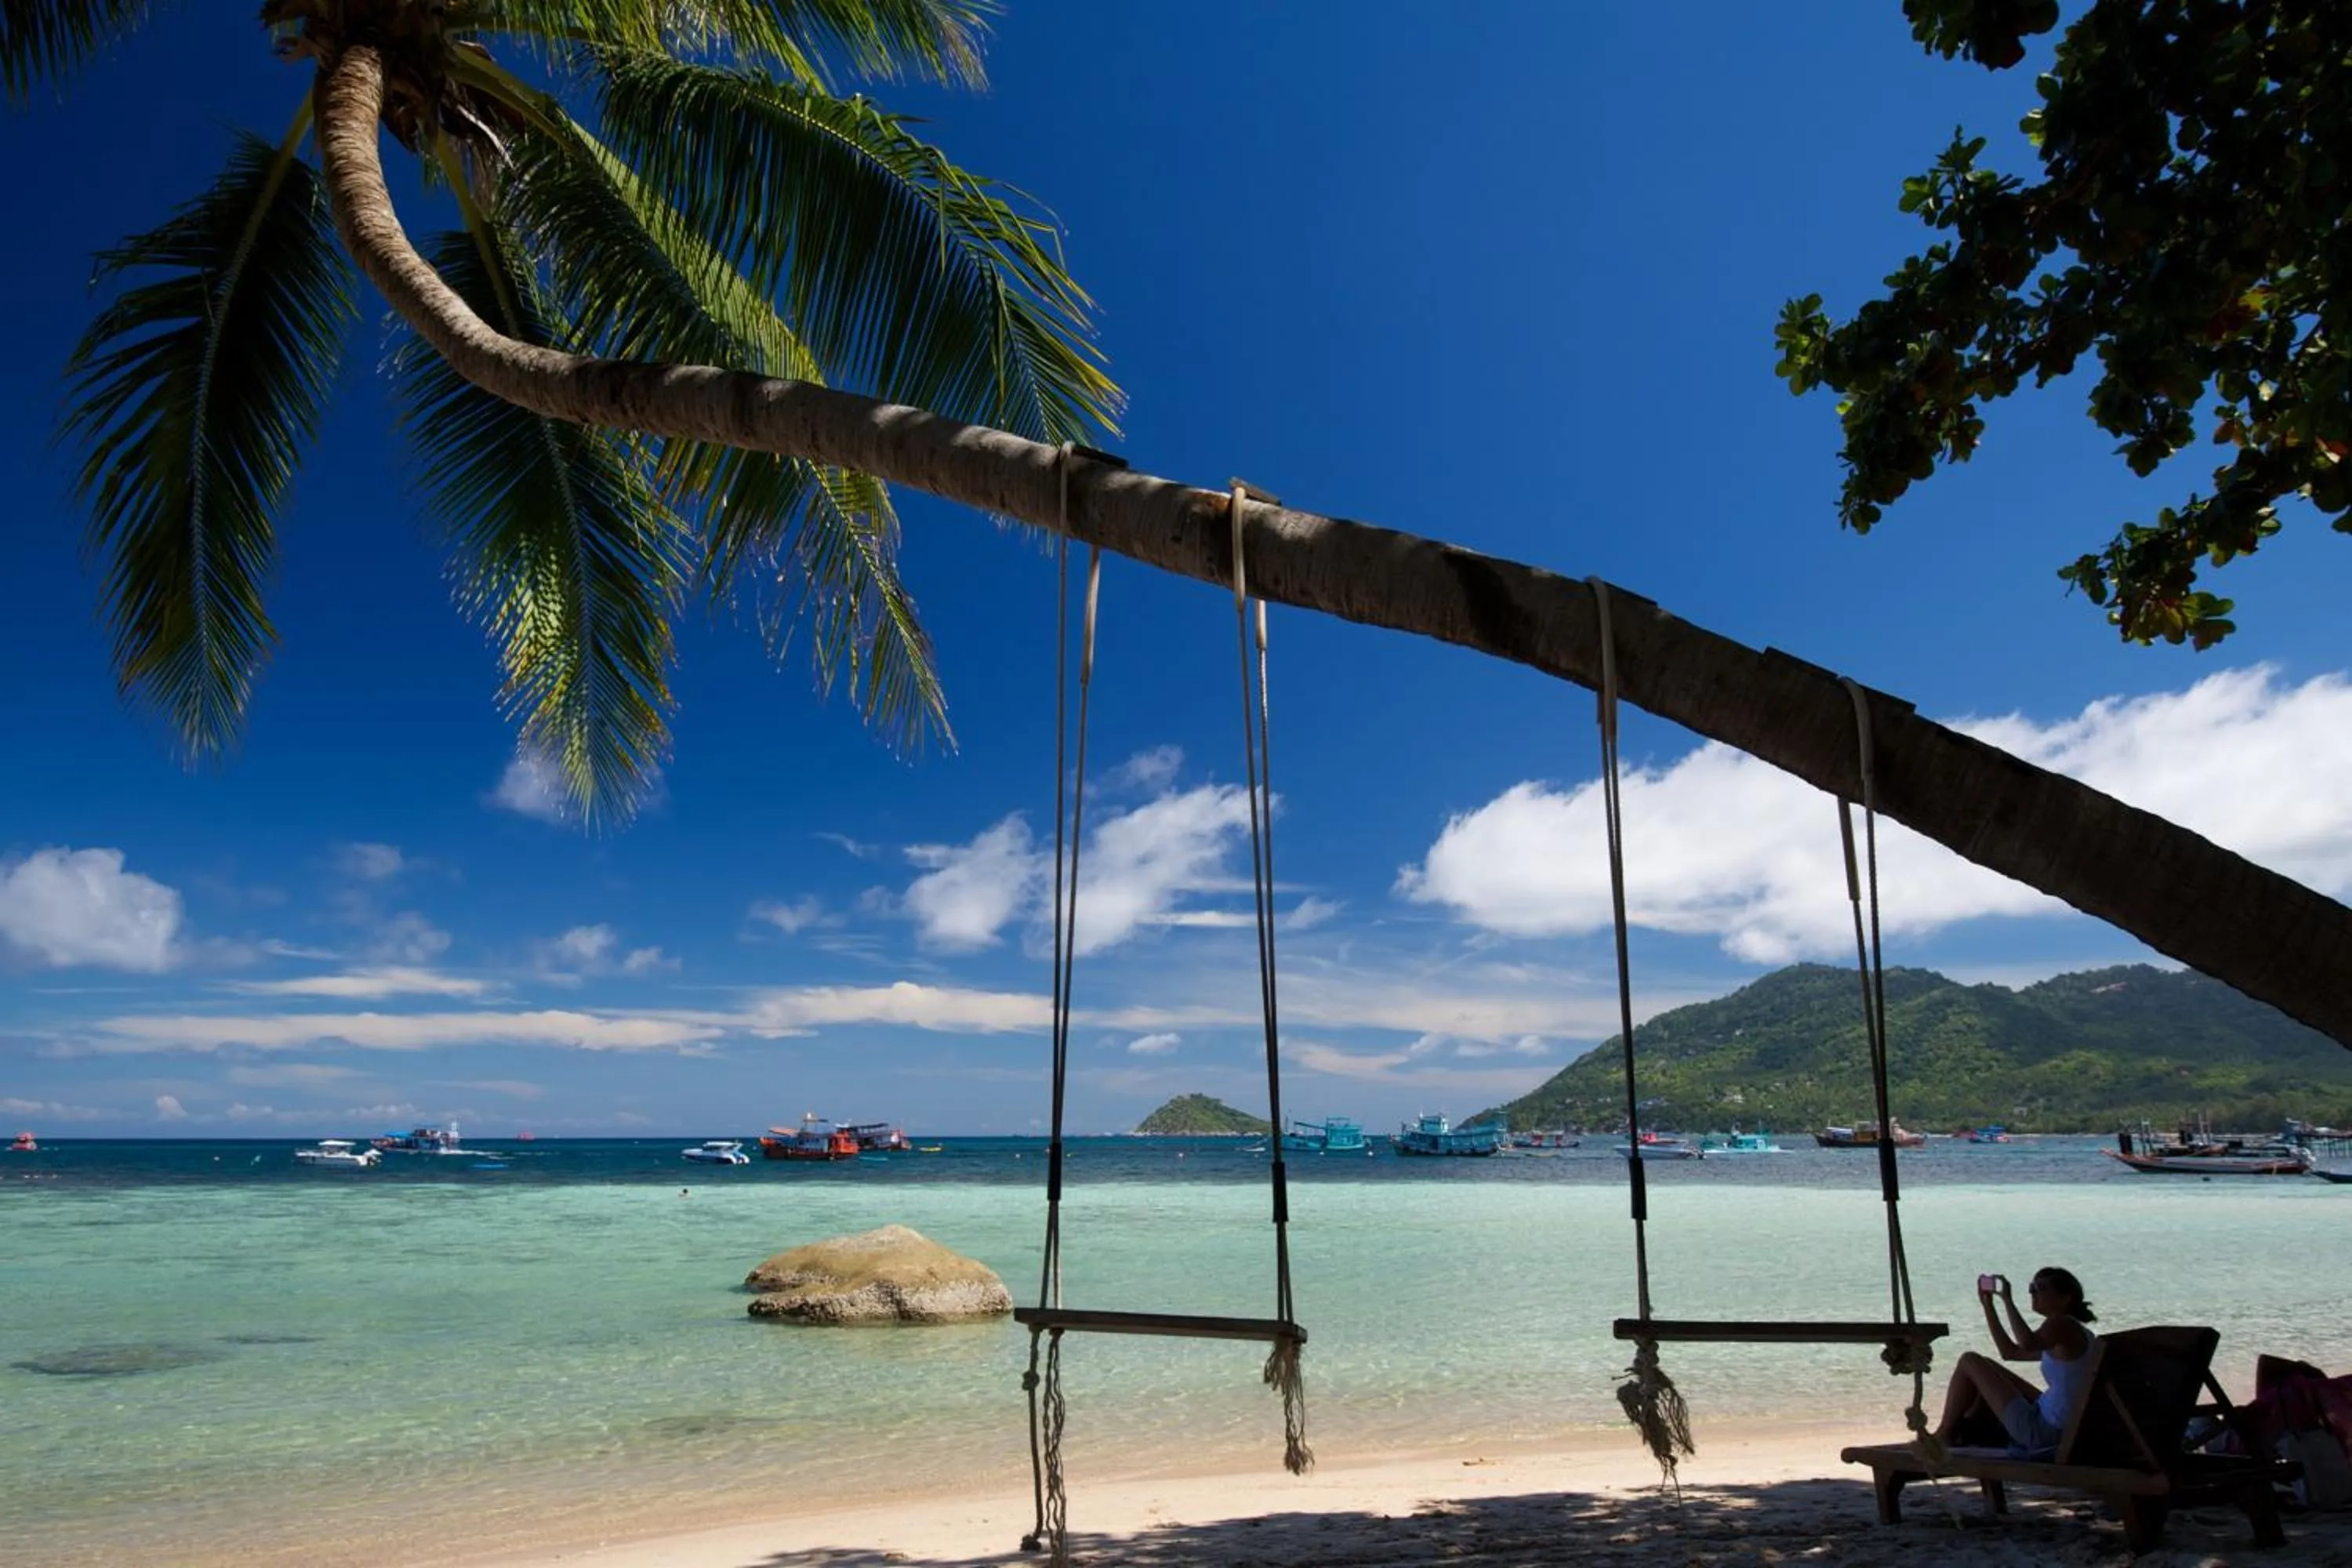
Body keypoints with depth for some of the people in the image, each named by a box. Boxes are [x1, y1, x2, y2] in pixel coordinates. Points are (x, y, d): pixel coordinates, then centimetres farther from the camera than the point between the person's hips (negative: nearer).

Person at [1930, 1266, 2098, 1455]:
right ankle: (1960, 1432, 26)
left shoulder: (2064, 1324, -15)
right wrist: (1987, 1305, 22)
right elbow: (2010, 1352, 24)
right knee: (1987, 1368, 26)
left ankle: (1943, 1436, 9)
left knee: (1970, 1362, -2)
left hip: (2042, 1430, -11)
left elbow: (2027, 1344, -37)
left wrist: (2007, 1299, -27)